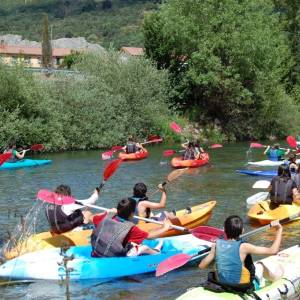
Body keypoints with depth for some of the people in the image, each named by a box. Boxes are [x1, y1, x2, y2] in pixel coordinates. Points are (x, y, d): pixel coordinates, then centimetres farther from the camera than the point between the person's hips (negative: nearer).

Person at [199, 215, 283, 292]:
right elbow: (273, 250, -21)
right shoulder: (243, 247, -23)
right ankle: (273, 277, 52)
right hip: (242, 287, -3)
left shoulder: (216, 245, -12)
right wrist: (279, 229, -10)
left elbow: (201, 266, -4)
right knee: (260, 265, 24)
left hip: (221, 284, 4)